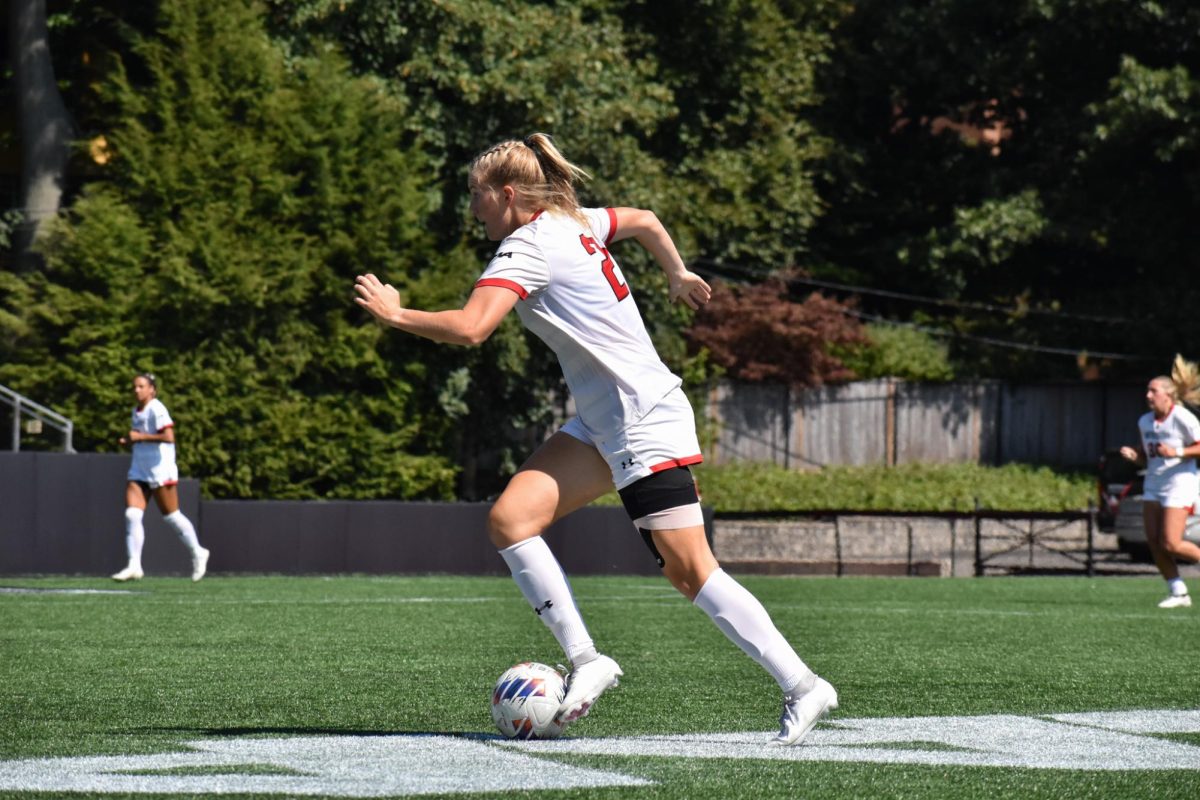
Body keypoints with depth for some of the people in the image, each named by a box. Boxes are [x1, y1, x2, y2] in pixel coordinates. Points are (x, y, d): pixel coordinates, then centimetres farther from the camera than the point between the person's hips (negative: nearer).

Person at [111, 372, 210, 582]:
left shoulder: (156, 409, -13)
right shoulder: (136, 411, 14)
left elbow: (168, 437, -24)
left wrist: (140, 437, -21)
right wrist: (129, 441, 6)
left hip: (160, 470, -8)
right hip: (139, 470, 8)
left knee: (171, 516, 3)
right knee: (132, 515, -8)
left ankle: (198, 553, 22)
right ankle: (134, 566, -11)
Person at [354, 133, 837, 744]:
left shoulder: (528, 247, -15)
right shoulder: (573, 223, 11)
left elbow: (468, 328, -27)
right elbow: (645, 221, 29)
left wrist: (393, 312, -14)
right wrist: (678, 275, 43)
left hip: (644, 421, -10)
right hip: (603, 423, 10)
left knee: (690, 572, -10)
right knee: (509, 519, -3)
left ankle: (801, 687, -4)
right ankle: (584, 659, -6)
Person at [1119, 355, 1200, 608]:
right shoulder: (1145, 422, 9)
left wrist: (1176, 452, -24)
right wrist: (1134, 455, -3)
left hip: (1179, 484, -7)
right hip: (1153, 485, 7)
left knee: (1170, 544, -14)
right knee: (1154, 543, -1)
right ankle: (1178, 592, 8)